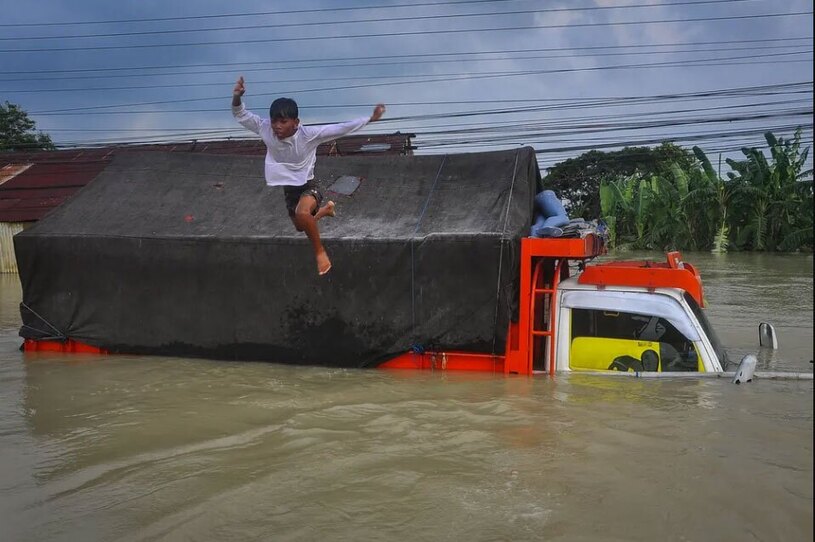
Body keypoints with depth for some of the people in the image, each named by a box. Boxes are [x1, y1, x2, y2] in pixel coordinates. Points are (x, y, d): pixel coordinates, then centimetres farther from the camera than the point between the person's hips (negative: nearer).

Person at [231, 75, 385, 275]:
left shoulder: (308, 134, -29)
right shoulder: (266, 130, -19)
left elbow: (341, 129, -30)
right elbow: (240, 115, -17)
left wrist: (370, 118, -36)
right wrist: (237, 97, -39)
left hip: (308, 186, -6)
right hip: (288, 189, 6)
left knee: (302, 214, -39)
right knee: (301, 227, 28)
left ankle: (320, 251, -14)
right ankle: (324, 209, 62)